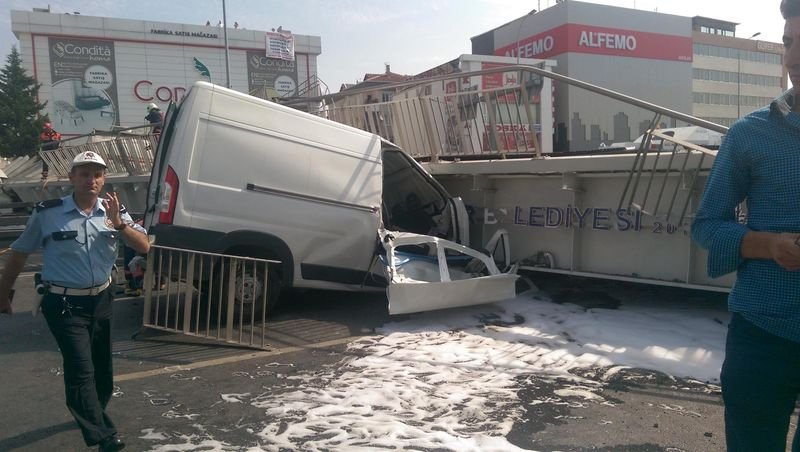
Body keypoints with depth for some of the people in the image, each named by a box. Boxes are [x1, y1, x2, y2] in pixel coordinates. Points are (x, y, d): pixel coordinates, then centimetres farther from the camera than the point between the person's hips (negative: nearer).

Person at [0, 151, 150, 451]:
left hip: (101, 300, 4)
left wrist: (118, 223, -24)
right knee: (81, 369, -9)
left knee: (101, 366, 17)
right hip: (64, 304, -4)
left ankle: (92, 414, 41)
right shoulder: (47, 214, -9)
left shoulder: (114, 211, -2)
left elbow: (144, 247, -8)